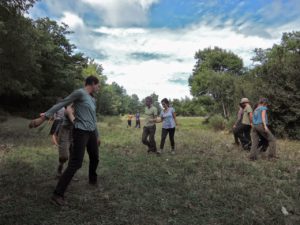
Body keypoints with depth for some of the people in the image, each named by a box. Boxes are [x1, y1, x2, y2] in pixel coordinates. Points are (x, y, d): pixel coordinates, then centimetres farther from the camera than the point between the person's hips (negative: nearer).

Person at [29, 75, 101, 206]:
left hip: (91, 133, 8)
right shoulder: (80, 93, -7)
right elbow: (61, 104, -11)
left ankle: (92, 180, 43)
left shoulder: (93, 100, 17)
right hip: (81, 132, -8)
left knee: (95, 158, 19)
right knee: (75, 164, -11)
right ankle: (58, 194, -1)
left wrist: (97, 136, 28)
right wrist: (43, 117, -17)